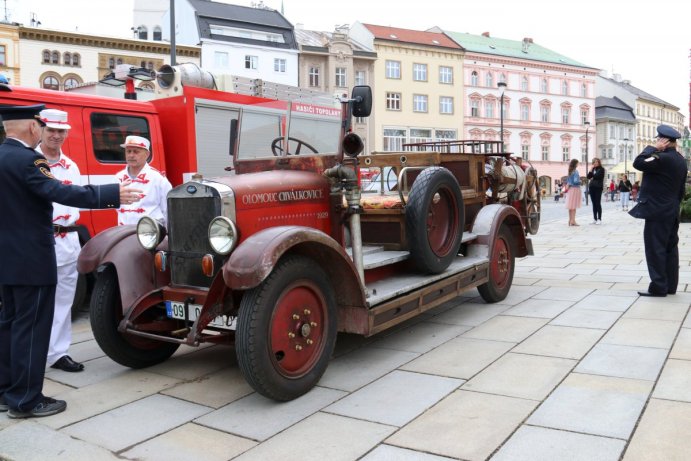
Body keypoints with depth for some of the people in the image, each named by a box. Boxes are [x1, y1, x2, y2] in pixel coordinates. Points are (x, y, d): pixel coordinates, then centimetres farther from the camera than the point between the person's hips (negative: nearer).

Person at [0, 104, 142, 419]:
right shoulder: (25, 159, -18)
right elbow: (61, 192, -27)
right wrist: (113, 194, -27)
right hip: (30, 257, -10)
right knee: (31, 326, -1)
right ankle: (25, 400, 7)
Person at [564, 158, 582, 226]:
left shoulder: (570, 171, 11)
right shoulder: (575, 171, -13)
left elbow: (567, 181, 15)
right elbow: (576, 181, -19)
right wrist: (580, 181, -2)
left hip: (570, 189, 8)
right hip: (575, 188, -8)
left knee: (571, 206, 11)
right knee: (574, 206, -6)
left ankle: (570, 220, 15)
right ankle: (573, 221, -6)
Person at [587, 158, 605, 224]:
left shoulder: (601, 169, 0)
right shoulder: (593, 169, 17)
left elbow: (598, 176, -13)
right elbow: (589, 177, 8)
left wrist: (593, 178, 3)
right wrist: (591, 170, -1)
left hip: (598, 187, -6)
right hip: (592, 187, 6)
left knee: (598, 203, -7)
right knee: (594, 204, 6)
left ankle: (599, 219, -5)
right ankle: (595, 218, 9)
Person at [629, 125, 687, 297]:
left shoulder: (663, 158, -19)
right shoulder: (680, 159, 12)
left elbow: (638, 163, -20)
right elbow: (681, 188, 17)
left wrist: (652, 148, -12)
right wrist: (675, 205, 23)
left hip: (657, 212, -9)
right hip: (672, 212, 9)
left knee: (655, 249, -4)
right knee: (670, 248, 11)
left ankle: (659, 287, -2)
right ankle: (670, 285, 17)